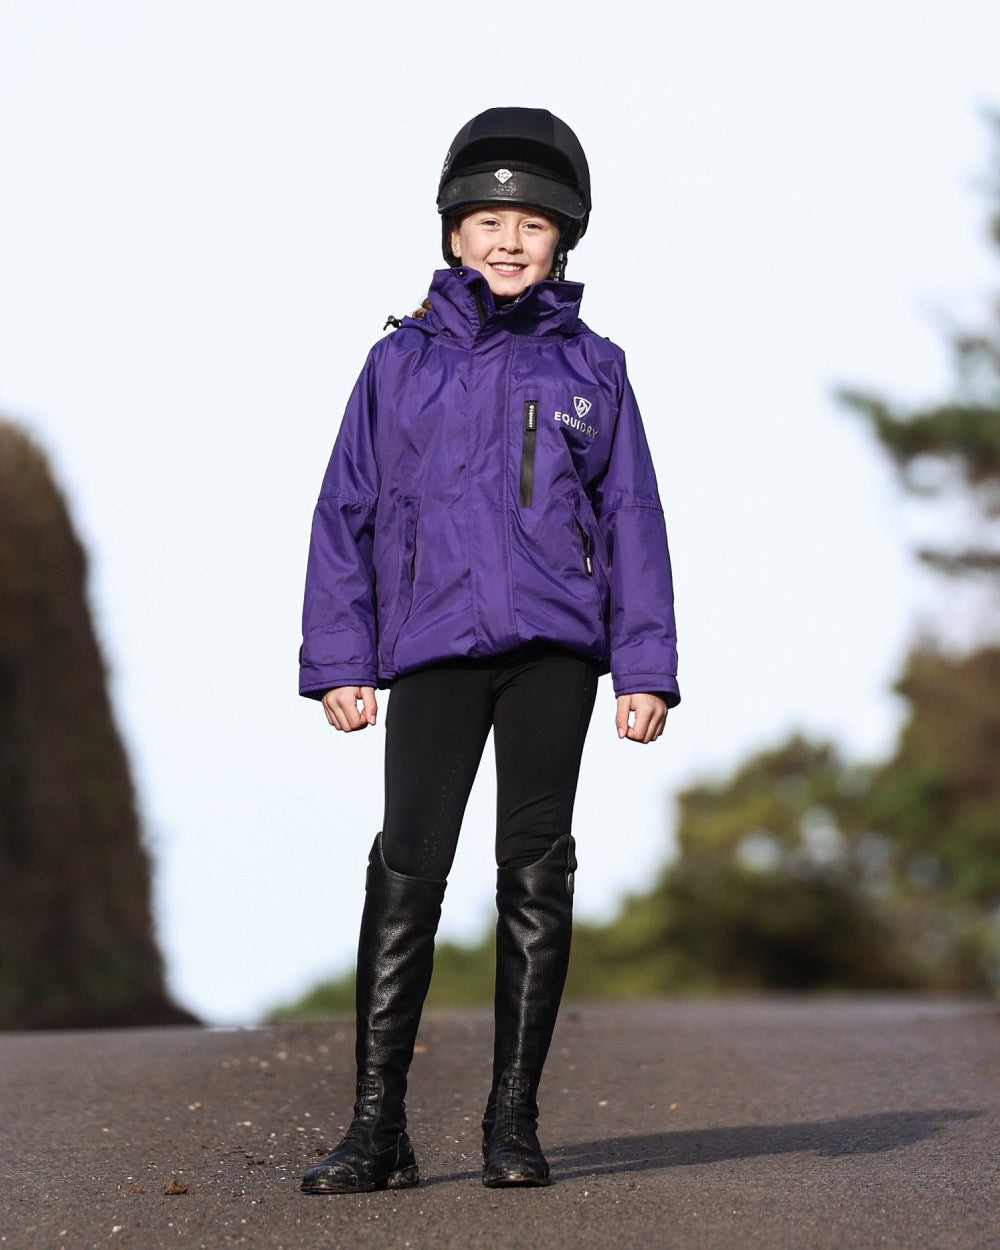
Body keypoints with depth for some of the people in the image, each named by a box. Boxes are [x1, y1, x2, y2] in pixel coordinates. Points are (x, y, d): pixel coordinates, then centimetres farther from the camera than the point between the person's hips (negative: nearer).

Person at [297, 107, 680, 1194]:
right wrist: (338, 659, 3)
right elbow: (346, 515, 10)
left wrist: (646, 667, 3)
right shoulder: (402, 363, 10)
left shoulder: (591, 369, 12)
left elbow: (632, 523, 11)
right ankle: (378, 1125, -8)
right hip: (435, 643, -1)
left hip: (556, 639, 1)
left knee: (536, 871, 3)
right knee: (408, 867, -10)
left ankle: (514, 1121, 10)